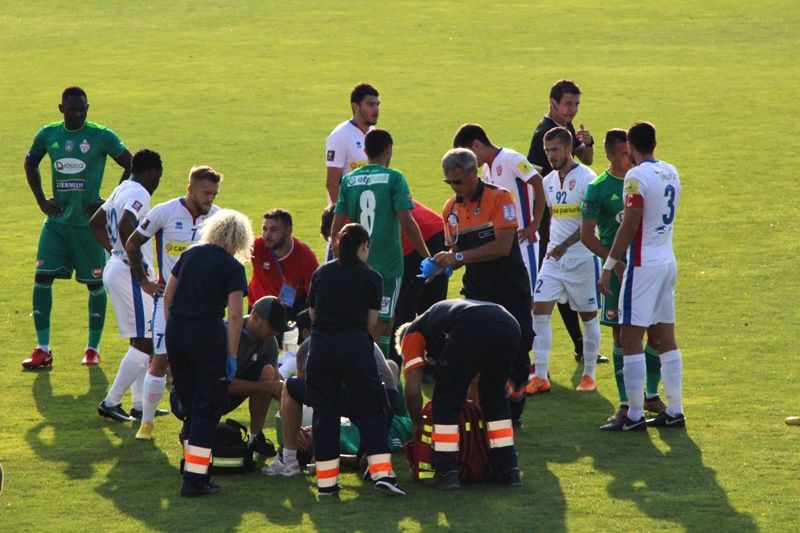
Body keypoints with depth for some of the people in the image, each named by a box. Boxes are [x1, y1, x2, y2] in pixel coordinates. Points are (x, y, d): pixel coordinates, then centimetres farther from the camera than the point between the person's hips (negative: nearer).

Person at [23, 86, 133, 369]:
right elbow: (30, 163, 20)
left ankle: (93, 349, 16)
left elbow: (132, 166, -4)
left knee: (95, 283, 4)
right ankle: (42, 350, -1)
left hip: (89, 221, -3)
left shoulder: (102, 136, -9)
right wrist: (41, 200, 9)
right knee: (42, 278, -6)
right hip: (57, 219, 3)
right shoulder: (48, 135, 2)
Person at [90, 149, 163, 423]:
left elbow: (96, 223, 28)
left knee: (141, 340, 16)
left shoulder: (121, 191, 16)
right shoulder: (138, 193, -14)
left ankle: (140, 404, 17)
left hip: (115, 267, 10)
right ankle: (111, 402, -8)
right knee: (145, 342, -7)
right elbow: (126, 225, -33)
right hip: (131, 274, -10)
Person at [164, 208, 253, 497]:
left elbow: (167, 296, 12)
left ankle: (190, 463, 30)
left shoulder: (190, 254, 11)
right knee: (207, 407, 2)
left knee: (189, 404, 21)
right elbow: (235, 315, -11)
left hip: (176, 331, 5)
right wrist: (232, 356, -7)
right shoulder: (232, 267, -5)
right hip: (207, 335, -5)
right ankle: (195, 478, -3)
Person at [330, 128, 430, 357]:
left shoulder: (349, 180, 7)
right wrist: (427, 257, -1)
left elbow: (336, 228, 6)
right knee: (381, 323, -4)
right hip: (388, 265, -5)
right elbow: (407, 223, -11)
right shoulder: (394, 178, -5)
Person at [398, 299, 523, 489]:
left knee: (447, 401, 10)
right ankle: (508, 471, 27)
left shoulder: (412, 334, 27)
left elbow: (413, 390, 19)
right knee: (495, 400, 25)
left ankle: (446, 472, 7)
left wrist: (417, 423, 34)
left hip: (472, 329, -7)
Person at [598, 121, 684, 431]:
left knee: (631, 339, -4)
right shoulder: (671, 173, 9)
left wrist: (610, 265, -14)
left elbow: (629, 225, -18)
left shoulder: (636, 177, -15)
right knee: (665, 339, 12)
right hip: (668, 262, 8)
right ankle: (674, 411, 13)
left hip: (643, 265, -8)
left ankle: (634, 416, -5)